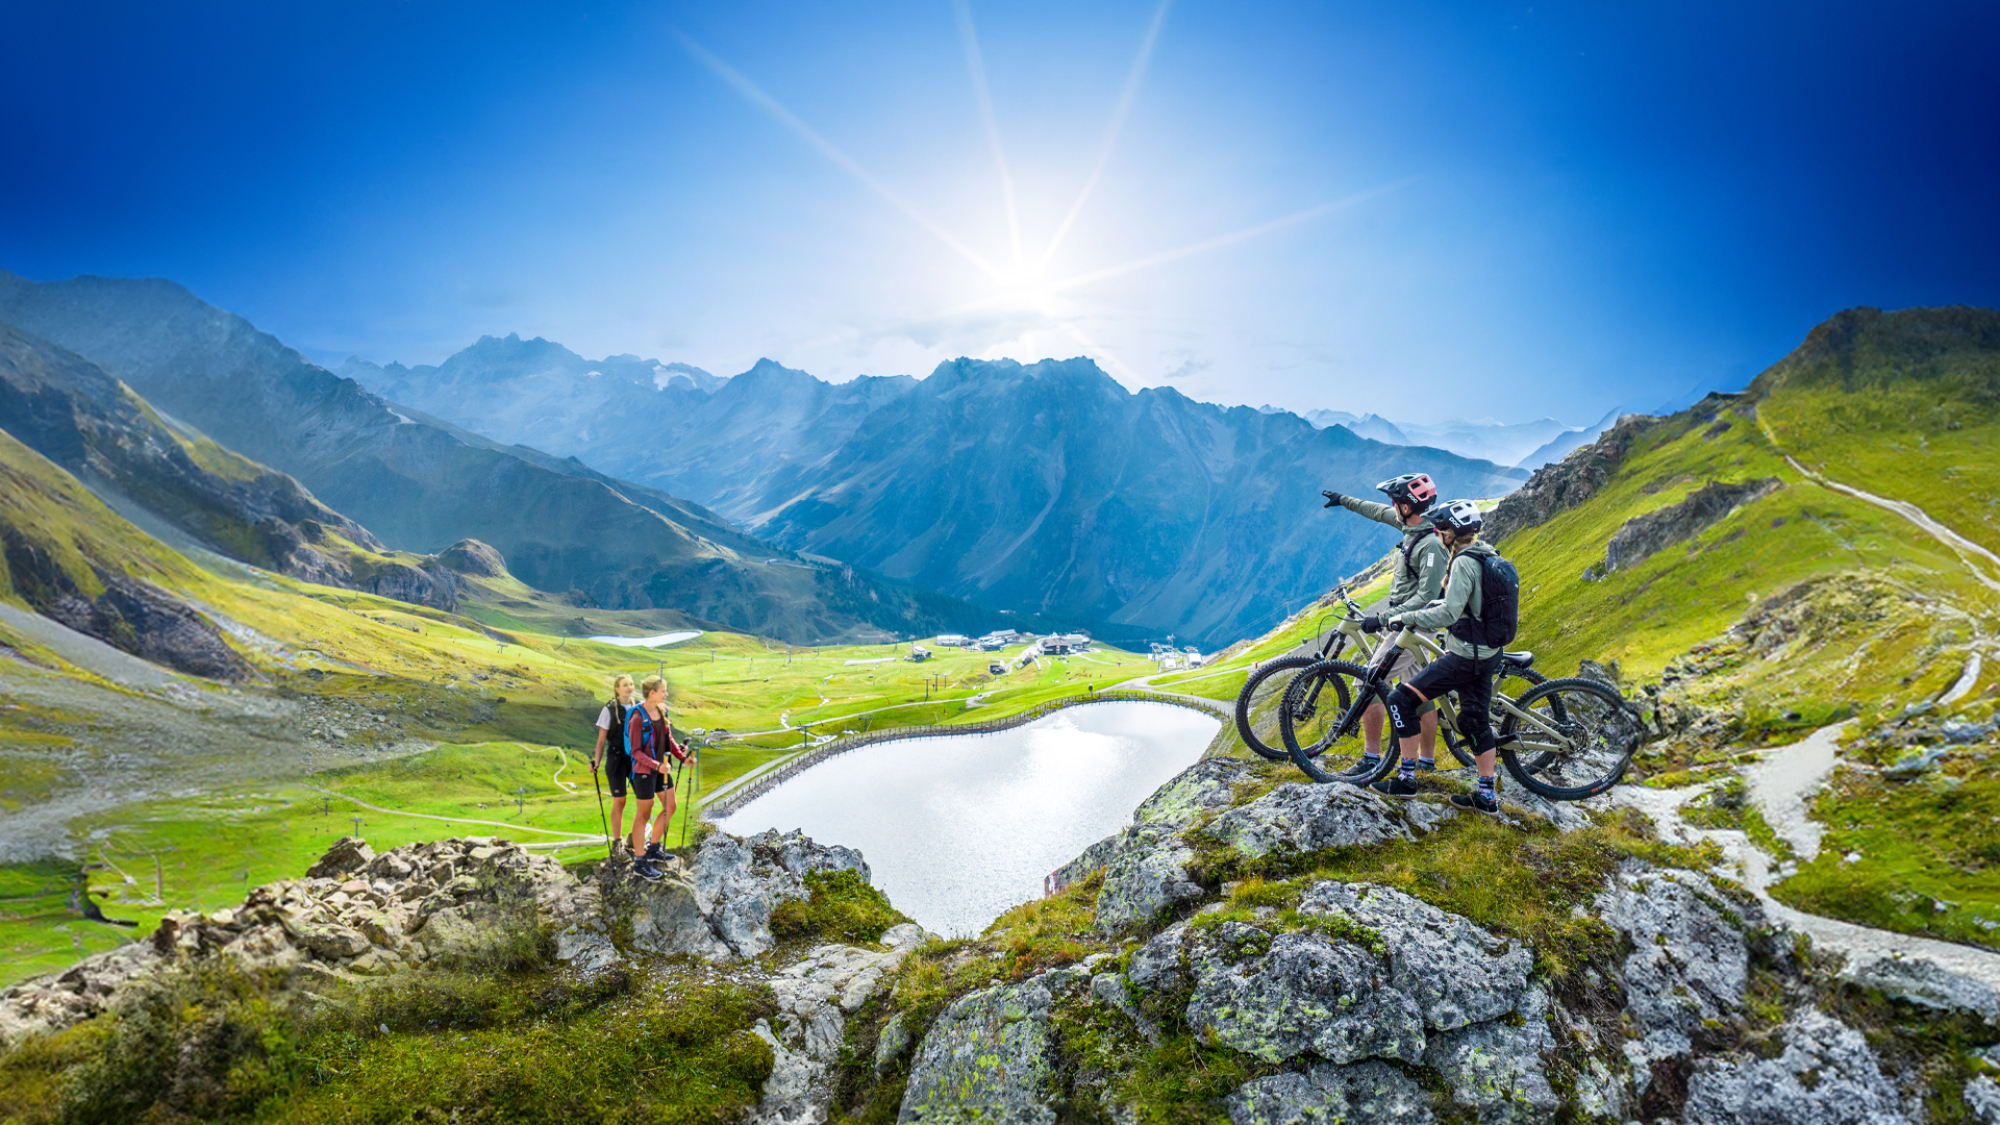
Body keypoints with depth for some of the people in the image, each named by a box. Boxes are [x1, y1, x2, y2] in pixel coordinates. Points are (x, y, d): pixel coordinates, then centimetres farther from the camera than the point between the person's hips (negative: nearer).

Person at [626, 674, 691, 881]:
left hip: (662, 767, 8)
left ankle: (653, 849, 31)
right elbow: (636, 752, -20)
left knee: (670, 807, 14)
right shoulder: (638, 717, -20)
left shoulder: (662, 710, 3)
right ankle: (639, 862, 13)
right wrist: (656, 766, -30)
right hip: (644, 771, -8)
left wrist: (681, 756, 5)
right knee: (643, 814, 2)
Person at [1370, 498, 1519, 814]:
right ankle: (1487, 796, 22)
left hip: (1465, 655, -10)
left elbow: (1449, 613, -27)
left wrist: (1407, 617, -18)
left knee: (1401, 700, -5)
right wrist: (1434, 604, 21)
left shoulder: (1464, 562, -19)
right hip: (1487, 652, 10)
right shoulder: (1490, 556, 11)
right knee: (1474, 720, 17)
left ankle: (1407, 779, 0)